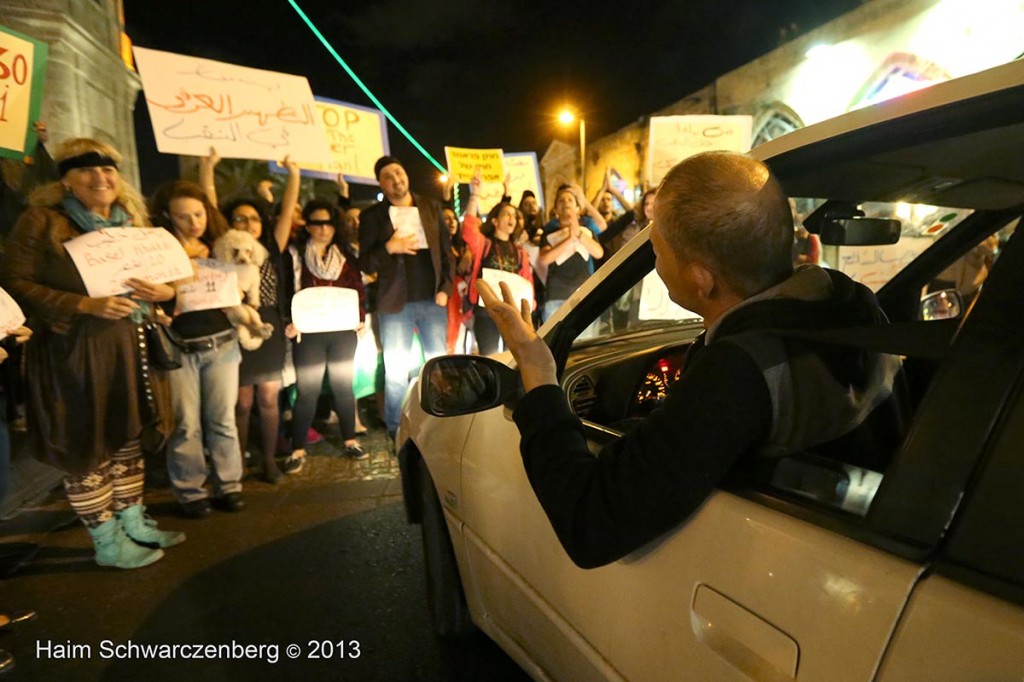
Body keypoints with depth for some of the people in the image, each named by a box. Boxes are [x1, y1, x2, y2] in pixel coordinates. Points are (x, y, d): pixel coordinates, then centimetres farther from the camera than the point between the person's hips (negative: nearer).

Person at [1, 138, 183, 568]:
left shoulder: (131, 223, 12)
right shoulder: (41, 221, -6)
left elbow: (161, 277, 16)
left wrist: (164, 291, -9)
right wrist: (84, 305, -22)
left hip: (129, 348, 6)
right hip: (71, 352, -6)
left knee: (129, 438, 14)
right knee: (85, 447, 4)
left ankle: (134, 525, 31)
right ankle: (108, 545, 19)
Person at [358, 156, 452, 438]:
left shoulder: (430, 207, 10)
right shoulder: (372, 215, 3)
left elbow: (446, 249, 9)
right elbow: (366, 265, 1)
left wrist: (445, 287, -2)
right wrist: (389, 248, -17)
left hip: (432, 299, 2)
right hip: (395, 302, -2)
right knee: (396, 371, 1)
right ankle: (396, 431, 15)